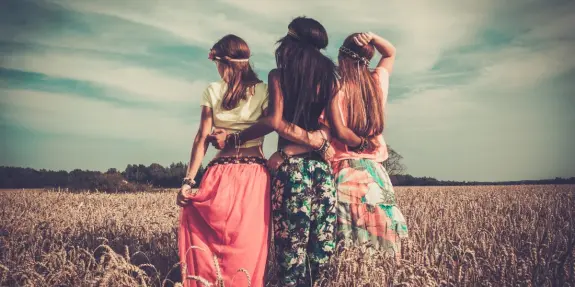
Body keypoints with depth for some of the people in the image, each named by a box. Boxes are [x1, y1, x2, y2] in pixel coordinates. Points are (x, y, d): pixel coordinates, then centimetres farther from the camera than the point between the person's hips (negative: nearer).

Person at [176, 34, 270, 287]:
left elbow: (202, 138, -1)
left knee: (194, 221, 16)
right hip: (255, 175, 1)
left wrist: (188, 181, 0)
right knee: (247, 246, 7)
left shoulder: (213, 91, 4)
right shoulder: (263, 91, 5)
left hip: (221, 173, -1)